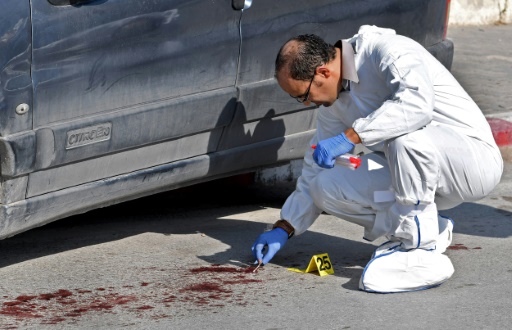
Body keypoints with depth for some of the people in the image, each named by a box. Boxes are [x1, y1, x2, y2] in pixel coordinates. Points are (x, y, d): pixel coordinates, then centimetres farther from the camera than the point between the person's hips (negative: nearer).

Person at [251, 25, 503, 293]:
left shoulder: (387, 50, -19)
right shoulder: (332, 103, 7)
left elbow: (418, 101, -39)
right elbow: (315, 169, 17)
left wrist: (351, 137, -37)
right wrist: (283, 229, 12)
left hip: (475, 155, -8)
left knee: (407, 136, -39)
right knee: (326, 186, -8)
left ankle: (421, 251, -24)